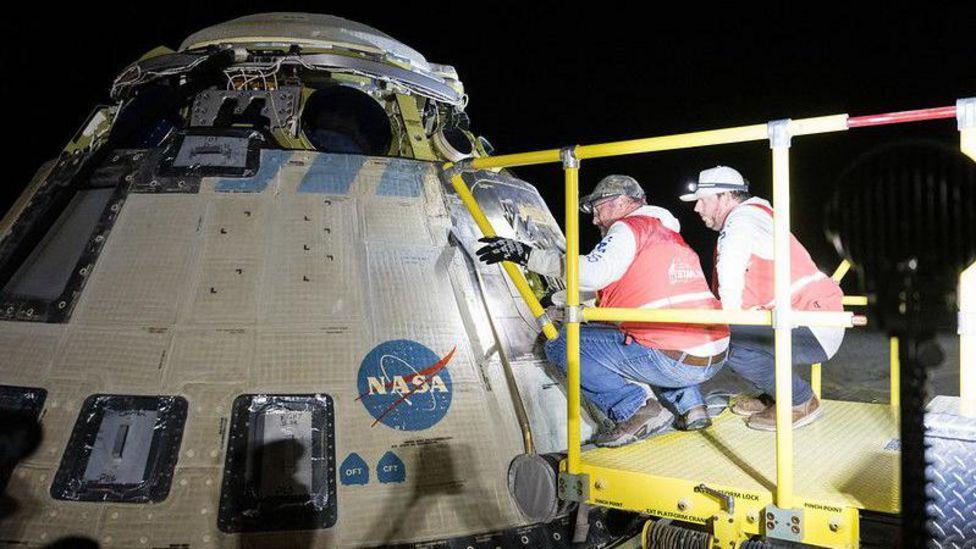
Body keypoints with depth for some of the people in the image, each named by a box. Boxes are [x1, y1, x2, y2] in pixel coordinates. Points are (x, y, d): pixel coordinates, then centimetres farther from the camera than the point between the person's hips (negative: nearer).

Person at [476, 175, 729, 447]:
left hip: (673, 362, -8)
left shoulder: (629, 227, 0)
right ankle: (690, 405, 20)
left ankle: (637, 408, -9)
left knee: (561, 344, 1)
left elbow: (592, 273, -19)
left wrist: (527, 255, -13)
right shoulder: (671, 234, 26)